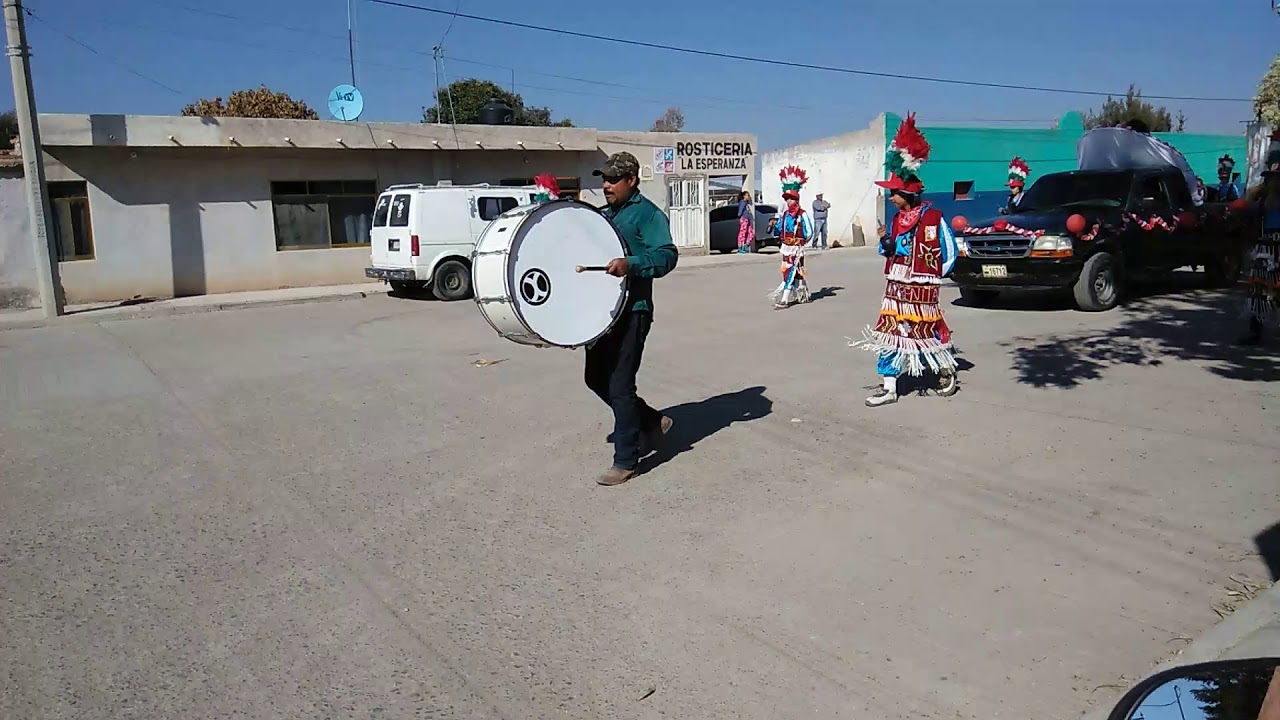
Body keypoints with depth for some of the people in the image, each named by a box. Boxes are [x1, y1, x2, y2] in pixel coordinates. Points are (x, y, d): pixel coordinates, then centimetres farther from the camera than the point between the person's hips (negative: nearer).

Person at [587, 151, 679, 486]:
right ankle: (652, 423, 31)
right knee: (596, 378, 13)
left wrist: (630, 264, -33)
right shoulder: (603, 214, 17)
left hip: (632, 310, -9)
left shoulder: (648, 214, -8)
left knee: (620, 385, -6)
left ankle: (625, 461, 7)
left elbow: (667, 255, -20)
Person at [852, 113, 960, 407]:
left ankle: (947, 371, 31)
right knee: (889, 333, 1)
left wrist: (934, 277, 0)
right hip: (896, 287, 6)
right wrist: (885, 242, -6)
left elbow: (950, 251, -4)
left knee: (928, 332, 5)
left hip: (921, 289, -6)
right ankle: (889, 387, 6)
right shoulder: (896, 220, 8)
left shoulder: (933, 218, -11)